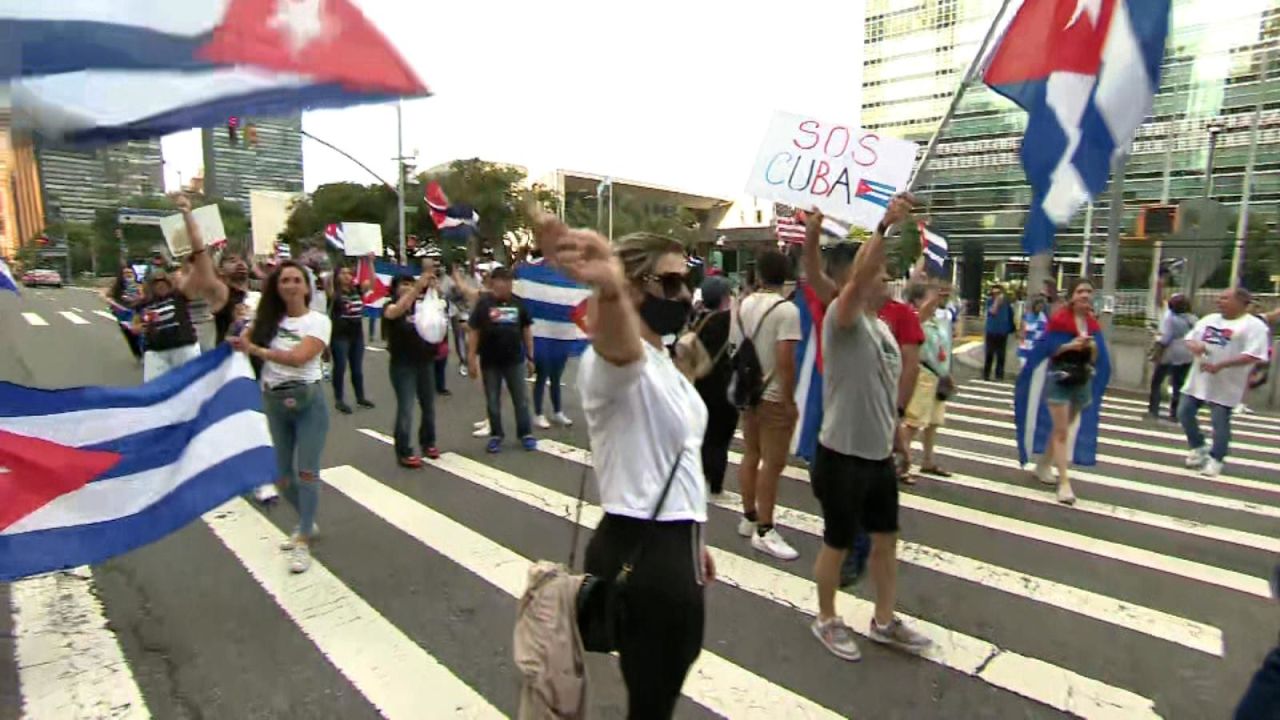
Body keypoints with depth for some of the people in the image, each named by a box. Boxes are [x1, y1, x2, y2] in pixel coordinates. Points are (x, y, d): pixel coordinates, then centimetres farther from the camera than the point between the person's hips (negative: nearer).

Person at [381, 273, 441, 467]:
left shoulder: (421, 305, 7)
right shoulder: (391, 307, -6)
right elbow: (397, 311, -28)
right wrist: (418, 287, -36)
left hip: (425, 362, 5)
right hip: (403, 365, -5)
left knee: (429, 406, 15)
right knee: (405, 409, -5)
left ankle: (428, 442, 32)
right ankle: (404, 452, 4)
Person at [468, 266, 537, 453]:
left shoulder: (518, 303, 1)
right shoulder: (483, 304, -5)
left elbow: (526, 330, 7)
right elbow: (474, 332, -4)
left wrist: (530, 356, 5)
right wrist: (472, 359, -8)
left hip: (515, 360, 2)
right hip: (490, 362, -1)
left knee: (521, 400, 7)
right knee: (493, 402, 9)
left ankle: (526, 434, 19)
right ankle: (495, 435, 22)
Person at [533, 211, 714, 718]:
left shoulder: (661, 364, 10)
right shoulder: (616, 359, -19)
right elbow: (617, 341, -45)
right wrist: (608, 289, -67)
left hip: (670, 544, 9)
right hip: (639, 553, -9)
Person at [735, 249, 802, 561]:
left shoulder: (744, 305, 5)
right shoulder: (786, 309, -16)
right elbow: (785, 361, -22)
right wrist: (790, 400, -15)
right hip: (773, 397, -7)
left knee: (751, 456, 16)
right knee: (772, 464, 0)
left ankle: (749, 518, 28)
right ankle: (764, 531, 7)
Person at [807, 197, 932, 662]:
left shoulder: (883, 328, 12)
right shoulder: (842, 318, -14)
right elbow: (857, 277, -34)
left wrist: (895, 429, 19)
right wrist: (885, 226, -40)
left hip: (879, 454, 8)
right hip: (842, 456, -8)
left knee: (887, 538, 17)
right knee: (837, 544, 8)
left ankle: (884, 621, 35)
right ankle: (826, 620, 29)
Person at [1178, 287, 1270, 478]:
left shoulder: (1253, 326, -10)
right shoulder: (1209, 319, 11)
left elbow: (1253, 356, -19)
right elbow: (1190, 338, 17)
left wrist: (1219, 365, -26)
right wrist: (1194, 345, -8)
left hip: (1225, 385, -7)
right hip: (1198, 380, 7)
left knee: (1220, 422, -1)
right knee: (1184, 413, 9)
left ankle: (1215, 459, 14)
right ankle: (1199, 448, 29)